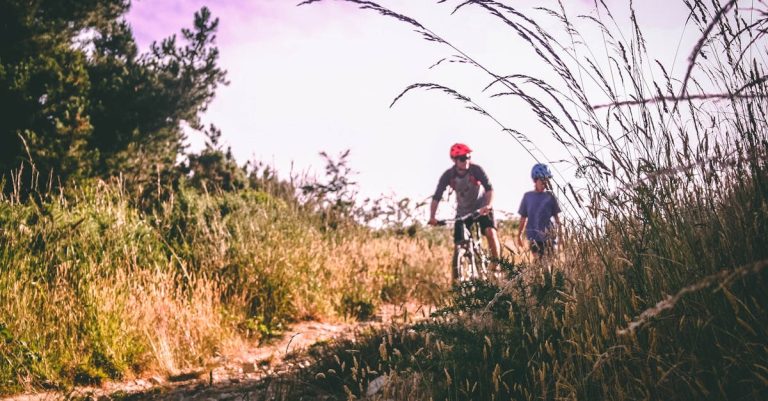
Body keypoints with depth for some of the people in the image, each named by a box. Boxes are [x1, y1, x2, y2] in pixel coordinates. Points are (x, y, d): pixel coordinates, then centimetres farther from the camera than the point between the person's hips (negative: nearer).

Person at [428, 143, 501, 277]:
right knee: (459, 244, -4)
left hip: (482, 208, -2)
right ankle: (456, 278, 8)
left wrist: (488, 205, -48)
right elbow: (436, 197, -19)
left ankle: (495, 263, -6)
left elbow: (489, 188, -30)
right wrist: (432, 217, -32)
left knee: (490, 232, -26)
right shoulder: (448, 175, -17)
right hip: (463, 211, 2)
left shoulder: (476, 169, -22)